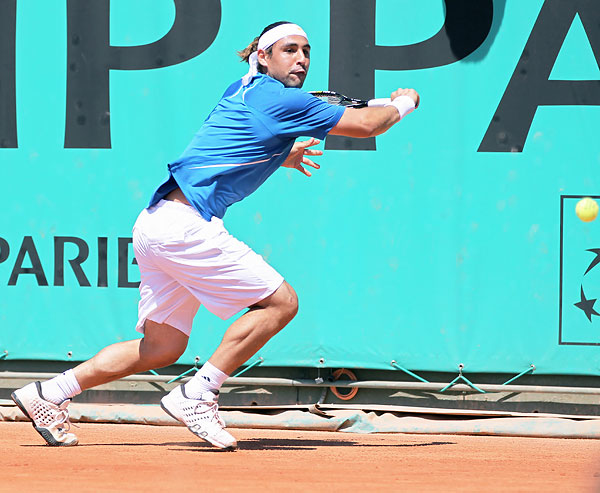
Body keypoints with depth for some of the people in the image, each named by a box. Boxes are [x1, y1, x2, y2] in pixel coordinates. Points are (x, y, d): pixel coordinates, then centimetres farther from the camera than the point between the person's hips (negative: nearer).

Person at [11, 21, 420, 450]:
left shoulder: (242, 91, 18)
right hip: (185, 225, -9)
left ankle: (50, 393, 14)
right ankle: (197, 395, -6)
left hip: (157, 222, 9)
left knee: (162, 347, 13)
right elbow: (366, 125, -1)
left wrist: (280, 155, 41)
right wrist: (403, 105, 18)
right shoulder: (283, 101, -8)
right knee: (280, 301, -6)